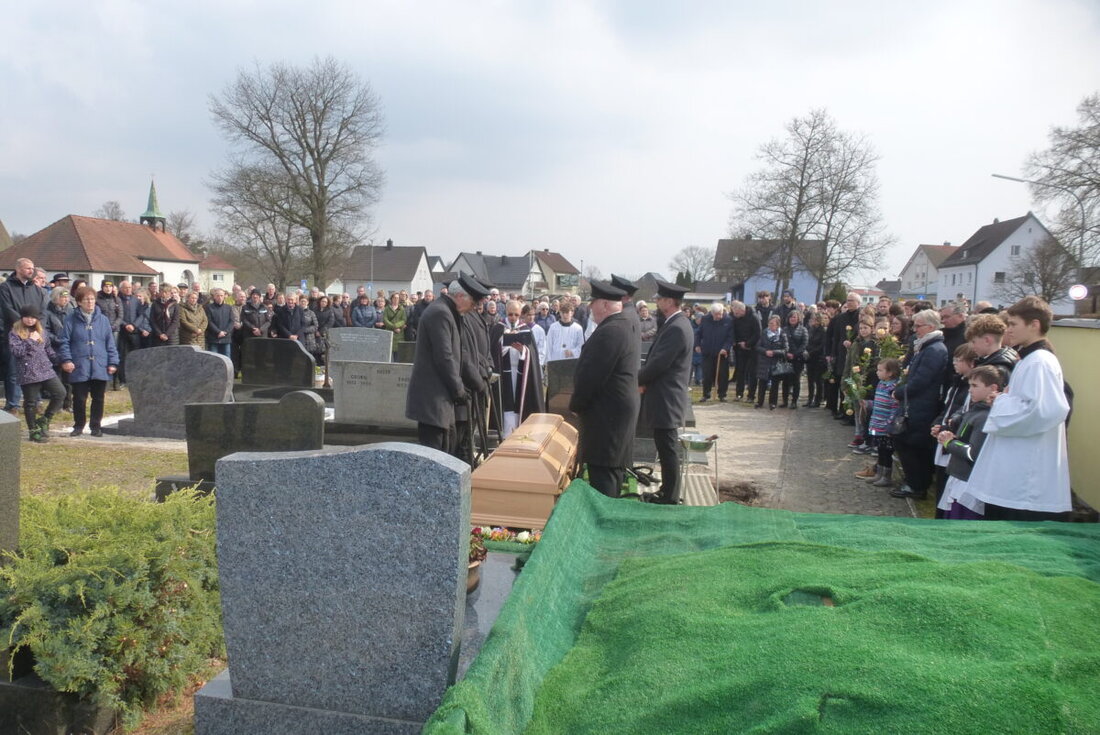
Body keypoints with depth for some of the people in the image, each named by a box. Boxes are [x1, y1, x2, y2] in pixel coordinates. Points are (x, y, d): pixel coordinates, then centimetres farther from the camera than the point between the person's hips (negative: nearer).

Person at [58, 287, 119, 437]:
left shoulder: (103, 320, 8)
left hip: (100, 367, 2)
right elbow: (65, 342, 1)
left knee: (98, 398, 7)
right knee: (79, 399, 4)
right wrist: (66, 359, -10)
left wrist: (113, 362, 3)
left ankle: (96, 426, 18)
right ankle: (78, 426, 19)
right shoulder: (71, 320, 2)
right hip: (79, 367, -2)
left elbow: (110, 343, 8)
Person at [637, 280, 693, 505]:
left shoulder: (676, 328, -21)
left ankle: (670, 498, 7)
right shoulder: (676, 324, 12)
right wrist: (644, 379, 2)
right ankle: (667, 492, 27)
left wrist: (639, 380, -7)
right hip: (665, 397, 10)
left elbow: (659, 363, -23)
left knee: (667, 448, -2)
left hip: (666, 400, -10)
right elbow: (657, 358, 15)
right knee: (666, 447, 17)